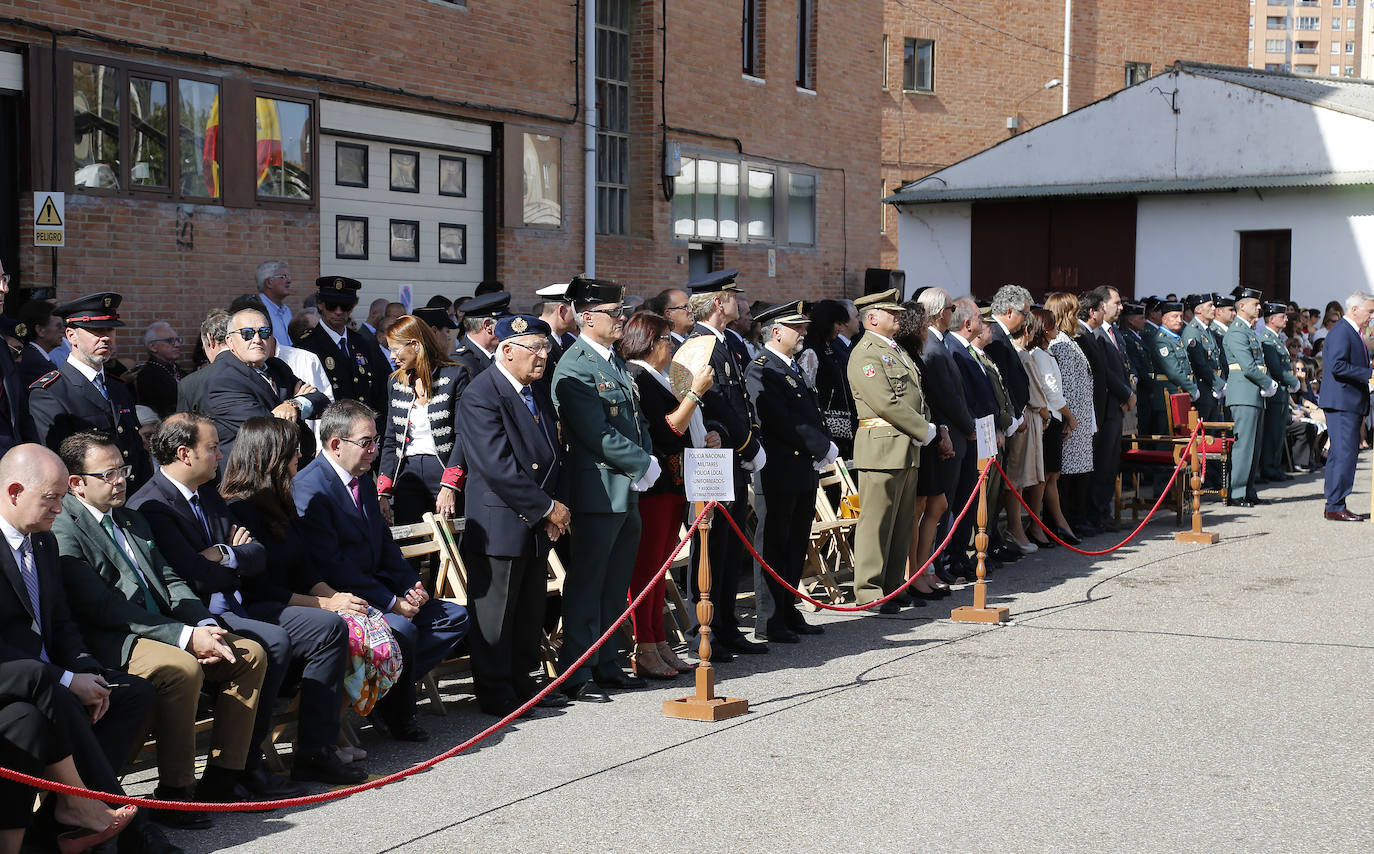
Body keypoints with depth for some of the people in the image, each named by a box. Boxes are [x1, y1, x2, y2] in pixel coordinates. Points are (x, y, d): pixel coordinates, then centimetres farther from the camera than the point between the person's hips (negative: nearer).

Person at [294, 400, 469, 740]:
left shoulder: (363, 479, 13)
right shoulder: (309, 489, -17)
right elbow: (331, 565, -22)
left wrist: (411, 585, 0)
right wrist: (391, 602, -21)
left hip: (377, 590, 10)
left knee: (455, 617, 2)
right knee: (401, 629, -32)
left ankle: (388, 686, -4)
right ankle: (396, 713, -6)